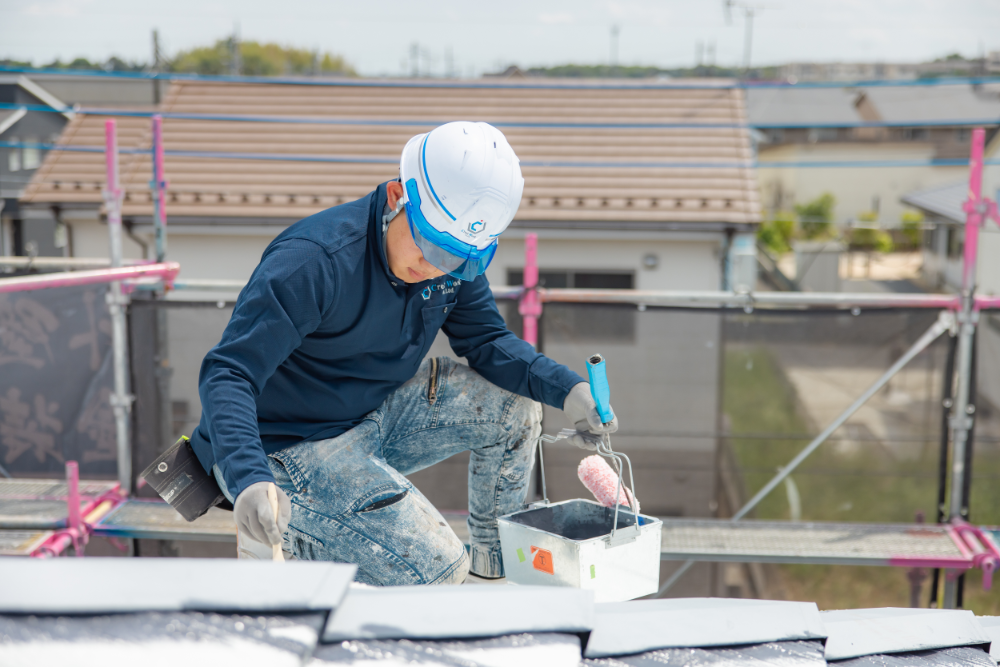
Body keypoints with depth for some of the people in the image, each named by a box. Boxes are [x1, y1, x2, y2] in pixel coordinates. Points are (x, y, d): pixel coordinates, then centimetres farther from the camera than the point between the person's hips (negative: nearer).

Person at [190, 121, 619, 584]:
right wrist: (249, 482, -47)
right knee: (437, 568, -20)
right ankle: (277, 545, -2)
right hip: (284, 451, -8)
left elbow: (486, 339, 2)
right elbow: (227, 375, -31)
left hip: (371, 422, 8)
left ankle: (495, 559, 14)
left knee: (513, 403, -5)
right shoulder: (312, 263, -28)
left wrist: (569, 391, -16)